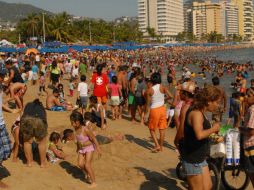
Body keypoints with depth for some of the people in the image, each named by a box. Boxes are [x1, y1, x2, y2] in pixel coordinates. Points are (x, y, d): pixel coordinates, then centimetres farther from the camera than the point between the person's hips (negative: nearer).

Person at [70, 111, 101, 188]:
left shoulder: (85, 130, -26)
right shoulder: (76, 129, -5)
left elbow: (94, 139, -20)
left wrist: (98, 149, -18)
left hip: (89, 148, -7)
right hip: (82, 148, 7)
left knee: (87, 165, -9)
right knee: (80, 164, -1)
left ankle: (94, 182, 3)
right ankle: (88, 173, 28)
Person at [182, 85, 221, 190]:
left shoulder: (201, 112, 8)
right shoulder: (196, 113, -22)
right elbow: (199, 135, -37)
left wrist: (212, 128, 5)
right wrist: (213, 129, -22)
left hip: (200, 158, 10)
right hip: (192, 159, -10)